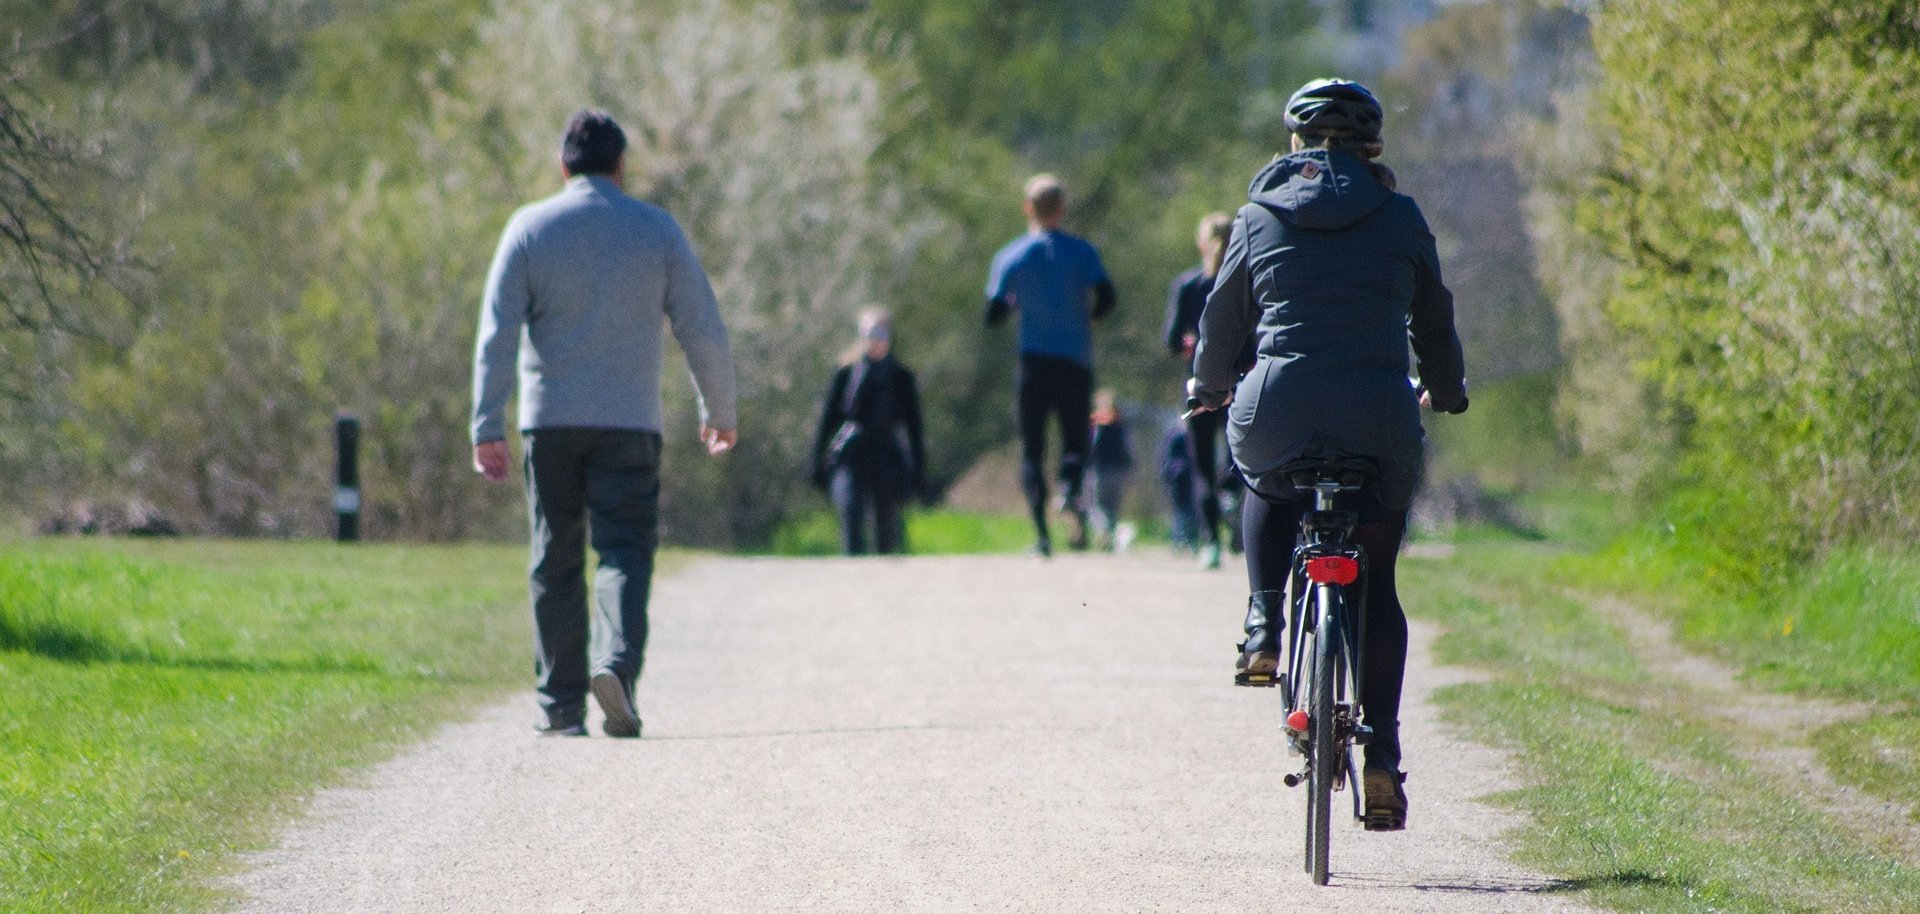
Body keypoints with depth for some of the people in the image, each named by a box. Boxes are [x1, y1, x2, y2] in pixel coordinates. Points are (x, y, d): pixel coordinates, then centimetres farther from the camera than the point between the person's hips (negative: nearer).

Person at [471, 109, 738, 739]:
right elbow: (703, 332, 4)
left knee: (555, 563, 8)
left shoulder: (530, 228, 2)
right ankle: (616, 664, -28)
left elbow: (496, 334, -5)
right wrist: (719, 411, 17)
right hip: (629, 422, -1)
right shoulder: (656, 231, 3)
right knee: (624, 551, -3)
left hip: (550, 422, 1)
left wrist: (487, 427, -7)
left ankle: (561, 704, 8)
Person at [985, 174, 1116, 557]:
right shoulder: (1082, 252, -1)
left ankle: (1041, 533, -8)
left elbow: (993, 316, 0)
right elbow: (1106, 299, -10)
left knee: (1032, 449, 5)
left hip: (1033, 363, 0)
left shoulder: (1010, 257, 1)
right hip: (1076, 361, 0)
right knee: (1075, 440, 8)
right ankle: (1071, 490, -26)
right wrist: (1085, 316, 11)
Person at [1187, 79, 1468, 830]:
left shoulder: (1260, 217, 9)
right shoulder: (1400, 219, 9)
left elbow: (1224, 315, 18)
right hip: (1378, 418, 0)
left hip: (1278, 411, 0)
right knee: (1377, 582, 13)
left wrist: (1209, 385, 38)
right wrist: (1445, 392, 39)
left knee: (1268, 489, 36)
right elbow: (1434, 319, 19)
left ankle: (1264, 627, 13)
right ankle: (1382, 754, 1)